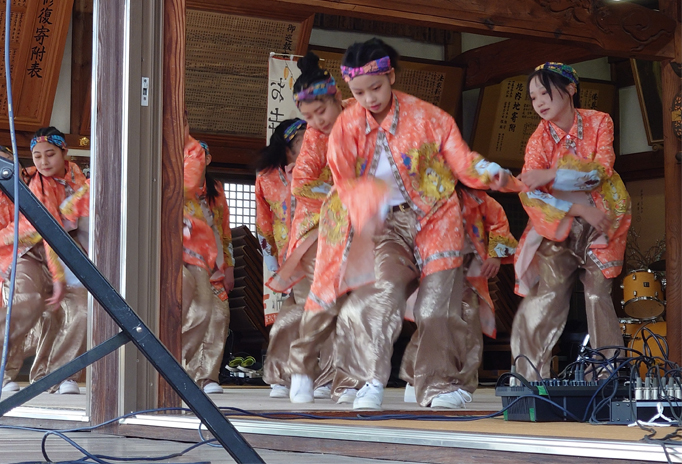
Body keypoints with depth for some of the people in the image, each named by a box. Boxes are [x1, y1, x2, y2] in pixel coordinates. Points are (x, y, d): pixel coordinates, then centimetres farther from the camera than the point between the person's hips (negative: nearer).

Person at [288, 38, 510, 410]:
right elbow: (344, 183, -6)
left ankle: (439, 384, 5)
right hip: (388, 223, 0)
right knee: (385, 289, -21)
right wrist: (373, 192, -28)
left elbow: (461, 161, -4)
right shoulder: (347, 126, -1)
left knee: (437, 303, -6)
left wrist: (490, 173, -25)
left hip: (434, 217, 0)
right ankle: (372, 382, -13)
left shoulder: (427, 117, -4)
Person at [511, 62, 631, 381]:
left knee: (598, 294, -5)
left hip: (601, 222, 0)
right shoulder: (539, 139, -3)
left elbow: (601, 169, -16)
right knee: (549, 293, -10)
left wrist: (550, 175, -26)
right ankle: (531, 375, -9)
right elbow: (530, 195, -12)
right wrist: (579, 208, -21)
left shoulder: (599, 122, -2)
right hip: (558, 225, 0)